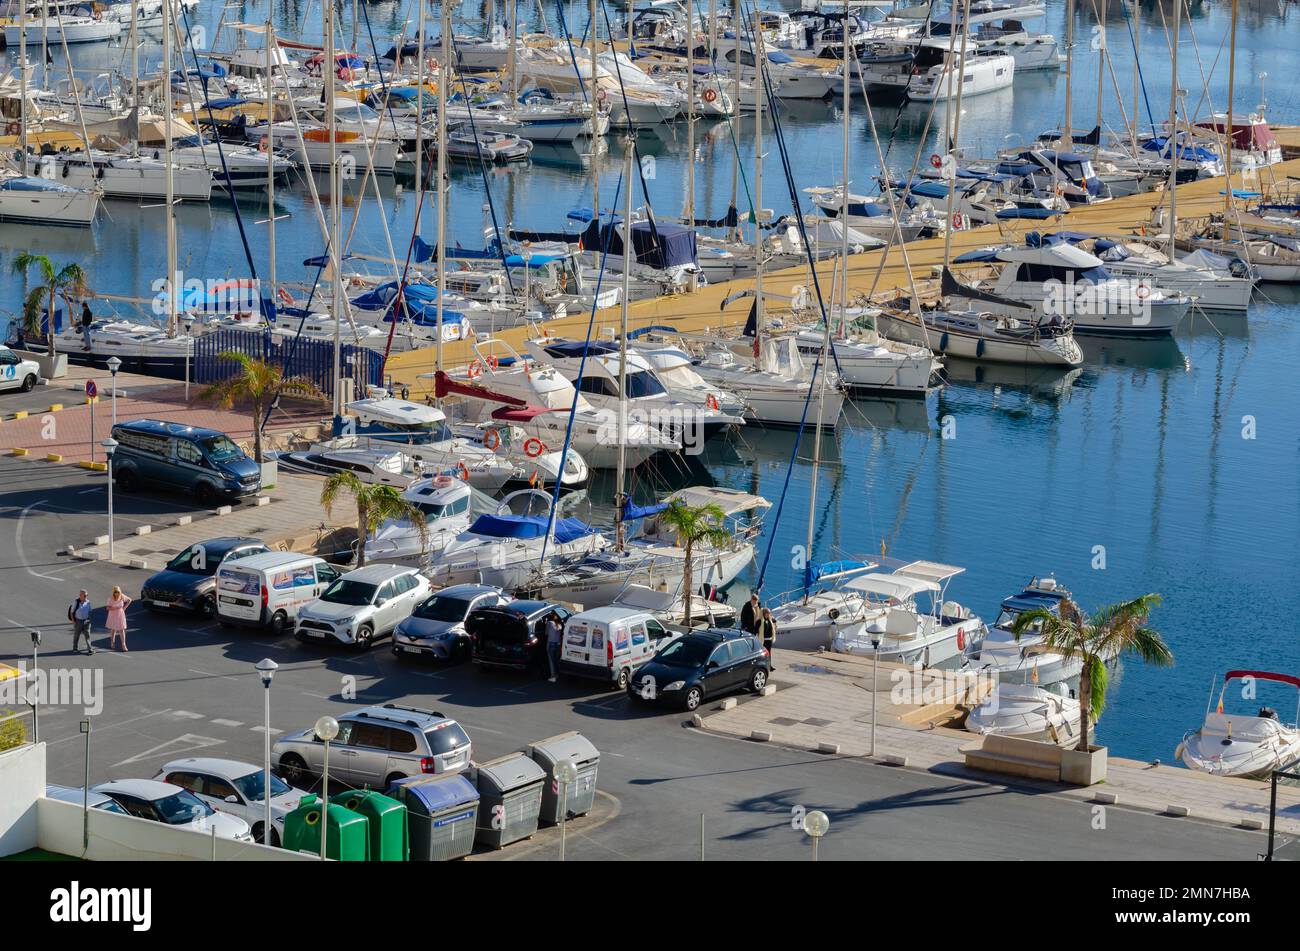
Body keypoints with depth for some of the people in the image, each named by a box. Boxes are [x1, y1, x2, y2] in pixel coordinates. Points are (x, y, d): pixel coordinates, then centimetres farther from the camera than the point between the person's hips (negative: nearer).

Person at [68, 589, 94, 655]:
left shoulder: (88, 602, 1)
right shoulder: (76, 602, -11)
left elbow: (89, 611, 14)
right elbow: (71, 612, -5)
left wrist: (89, 619, 5)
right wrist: (73, 621, -10)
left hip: (86, 621, 2)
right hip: (78, 621, -2)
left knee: (87, 634, -4)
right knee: (76, 635, 11)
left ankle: (90, 649, -5)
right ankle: (75, 648, 28)